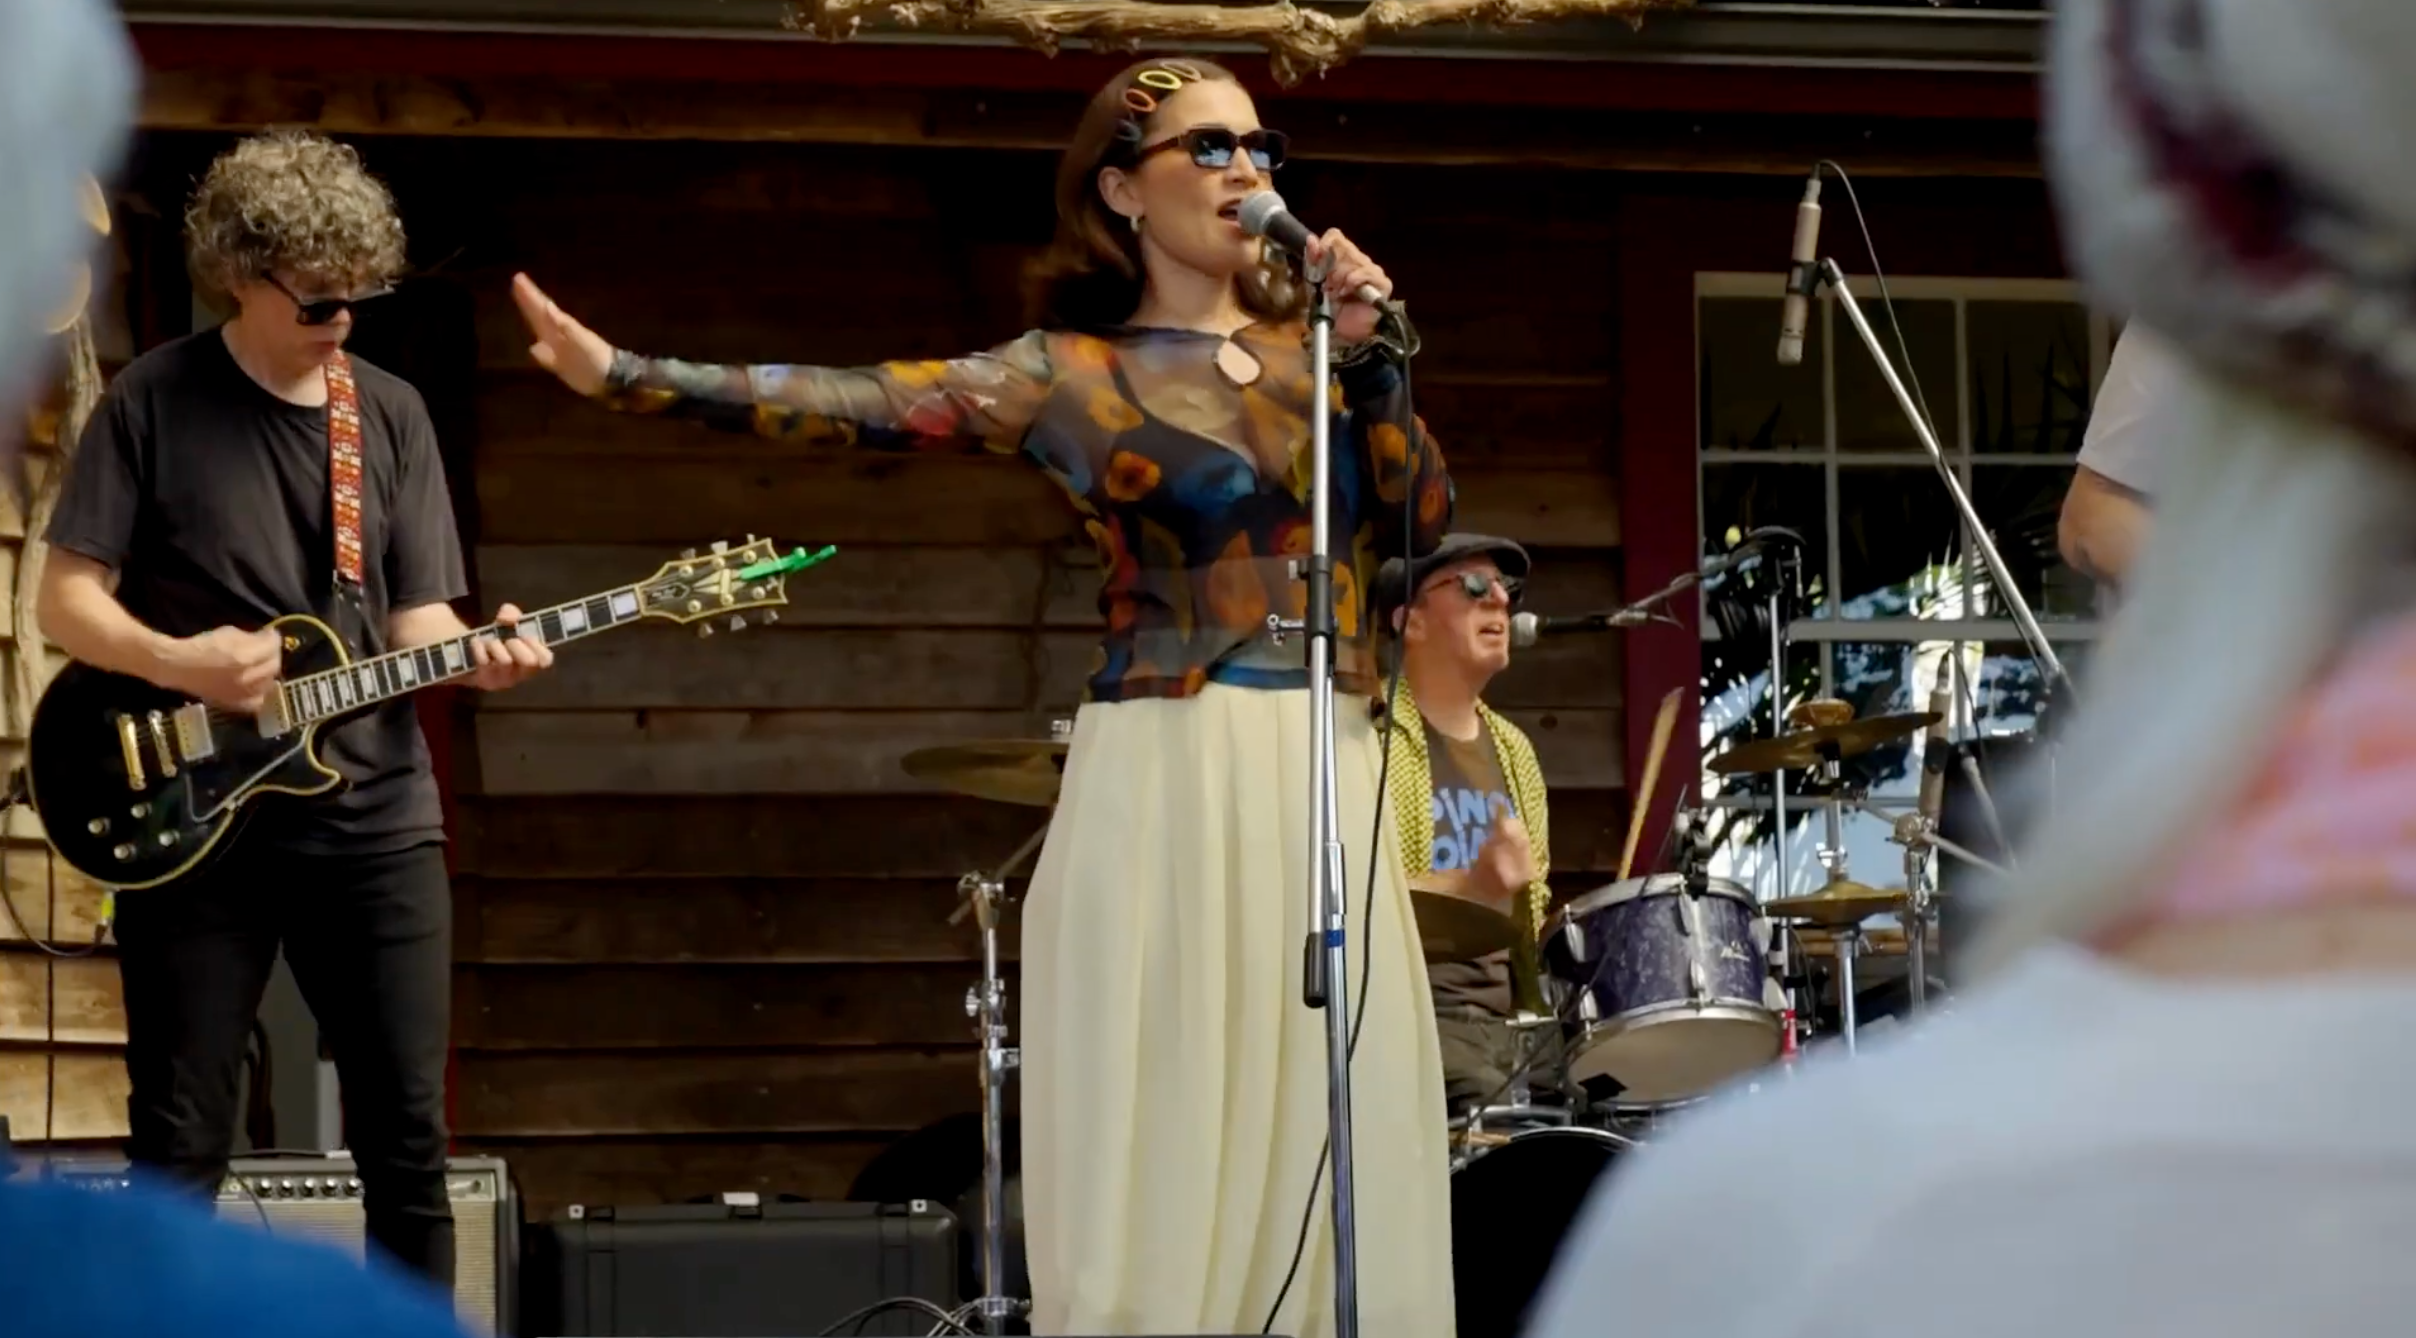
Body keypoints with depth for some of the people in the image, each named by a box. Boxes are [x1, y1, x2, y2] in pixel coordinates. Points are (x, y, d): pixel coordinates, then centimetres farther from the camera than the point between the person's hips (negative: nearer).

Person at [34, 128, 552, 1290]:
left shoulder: (392, 417, 9)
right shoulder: (153, 401, -2)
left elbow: (415, 614, 8)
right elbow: (65, 601, -2)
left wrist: (471, 654, -14)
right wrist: (175, 662, -20)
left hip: (374, 816, 3)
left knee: (408, 1139, 3)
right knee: (179, 1151, 1)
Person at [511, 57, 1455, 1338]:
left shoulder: (1311, 347, 14)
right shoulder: (1073, 375, 1)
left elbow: (1424, 522, 6)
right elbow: (859, 403, -9)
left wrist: (1372, 355, -3)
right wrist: (625, 374, -18)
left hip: (1329, 787, 4)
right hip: (1168, 785, -4)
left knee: (1320, 1155, 0)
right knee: (1165, 1155, -6)